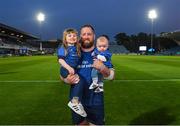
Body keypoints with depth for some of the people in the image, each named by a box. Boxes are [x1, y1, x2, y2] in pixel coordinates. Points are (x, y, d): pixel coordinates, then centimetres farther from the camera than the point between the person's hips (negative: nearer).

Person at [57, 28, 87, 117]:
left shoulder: (77, 48, 13)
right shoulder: (63, 48, -5)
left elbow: (78, 59, 22)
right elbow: (60, 60, -14)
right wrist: (69, 68, -26)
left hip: (74, 70, 7)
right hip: (65, 70, -7)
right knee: (79, 80, -25)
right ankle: (75, 102, -20)